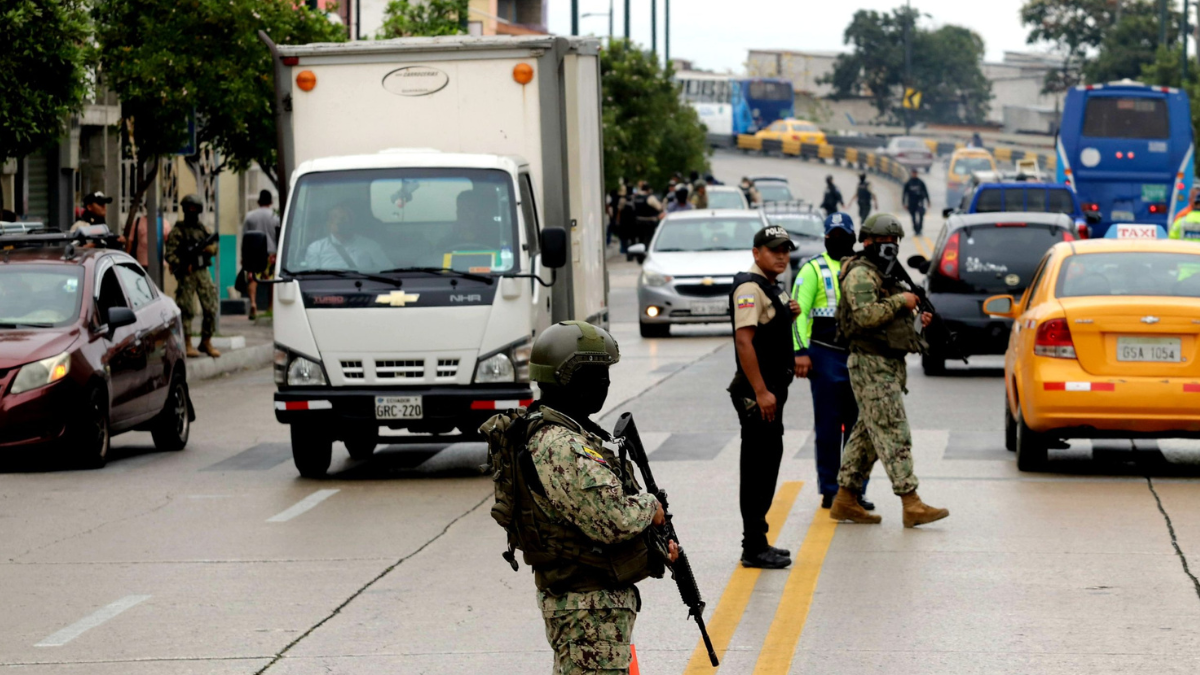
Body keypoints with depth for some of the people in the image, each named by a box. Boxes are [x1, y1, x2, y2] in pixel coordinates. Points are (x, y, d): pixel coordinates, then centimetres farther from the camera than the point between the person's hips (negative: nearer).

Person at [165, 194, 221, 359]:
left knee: (211, 308, 2)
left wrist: (210, 248, -7)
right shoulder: (177, 231, -3)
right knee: (187, 310, -3)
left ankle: (206, 342, 14)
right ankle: (187, 344, 4)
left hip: (203, 272, 5)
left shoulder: (202, 228, 14)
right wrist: (183, 266, -21)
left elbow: (214, 248, 17)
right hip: (186, 275, -5)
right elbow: (169, 254, -9)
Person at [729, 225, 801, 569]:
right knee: (757, 468, -6)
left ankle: (758, 542, 23)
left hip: (772, 389, 10)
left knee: (768, 462, 15)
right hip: (757, 392, -10)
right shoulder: (749, 287, -16)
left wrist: (789, 315, 7)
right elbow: (744, 341, -24)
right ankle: (754, 549, -3)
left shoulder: (772, 287, 16)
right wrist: (761, 392, -26)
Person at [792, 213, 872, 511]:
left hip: (859, 355, 4)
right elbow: (798, 311, -6)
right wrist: (800, 352, -14)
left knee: (858, 425, 4)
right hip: (825, 355, -4)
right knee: (828, 426, 1)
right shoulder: (813, 269, 1)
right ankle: (829, 490, 8)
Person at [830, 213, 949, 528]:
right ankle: (912, 505, -15)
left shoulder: (882, 277, 22)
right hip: (873, 368, -10)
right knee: (894, 435, -12)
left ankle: (845, 501, 16)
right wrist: (900, 301, -16)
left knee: (866, 436, 11)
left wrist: (917, 322, 11)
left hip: (888, 367, 10)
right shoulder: (860, 274, -10)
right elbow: (866, 315, -25)